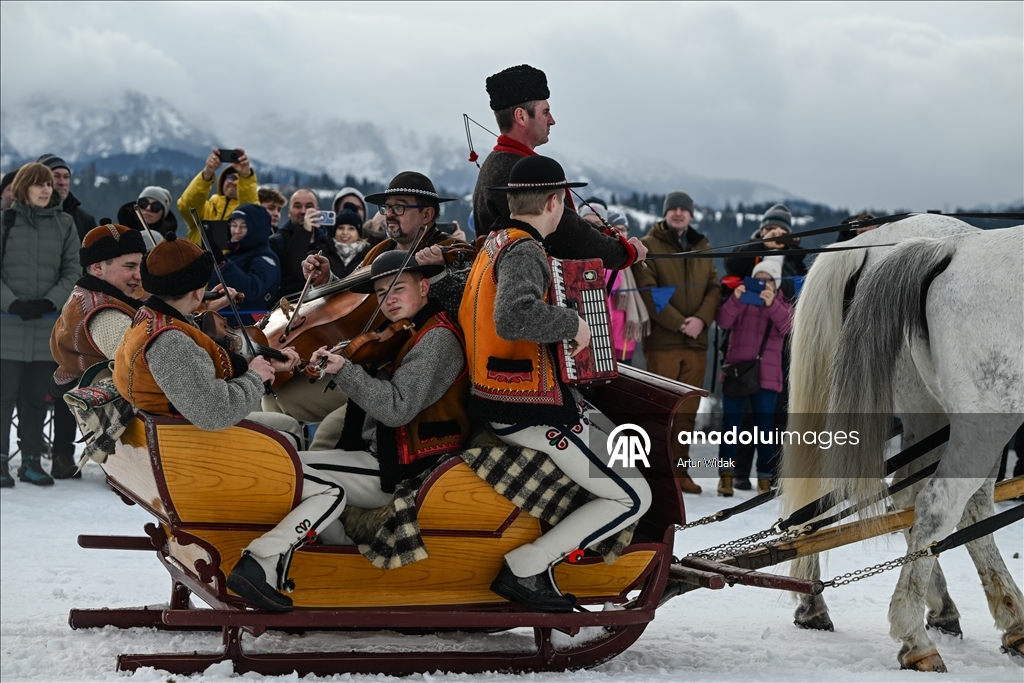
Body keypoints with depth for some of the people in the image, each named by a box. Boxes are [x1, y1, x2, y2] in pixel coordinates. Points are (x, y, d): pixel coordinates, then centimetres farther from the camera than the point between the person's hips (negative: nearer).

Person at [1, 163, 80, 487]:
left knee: (36, 397, 6)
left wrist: (50, 302, -9)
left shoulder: (65, 224, 8)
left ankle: (31, 460, 14)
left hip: (47, 325, 2)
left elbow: (73, 270, 6)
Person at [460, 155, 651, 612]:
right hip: (530, 413, -10)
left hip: (497, 397, 10)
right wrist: (572, 323, -22)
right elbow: (511, 318, -38)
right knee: (633, 498, -5)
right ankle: (525, 569, -7)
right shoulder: (524, 252, -18)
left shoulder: (496, 241, 12)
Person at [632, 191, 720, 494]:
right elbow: (648, 292, -10)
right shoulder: (649, 245, 0)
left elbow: (714, 287, 9)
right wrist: (679, 323, -16)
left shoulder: (702, 247, 15)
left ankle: (680, 470, 12)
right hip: (662, 341, -5)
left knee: (687, 410, 6)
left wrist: (701, 319, -9)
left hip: (696, 341, 5)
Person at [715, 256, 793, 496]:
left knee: (764, 426, 0)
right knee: (730, 424, 3)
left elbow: (787, 325, -15)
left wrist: (772, 305, -31)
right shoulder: (743, 299, 8)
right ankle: (726, 475, 9)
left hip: (766, 376, -1)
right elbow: (723, 321, -9)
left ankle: (765, 477, 7)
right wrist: (735, 300, -26)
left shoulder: (782, 304, 7)